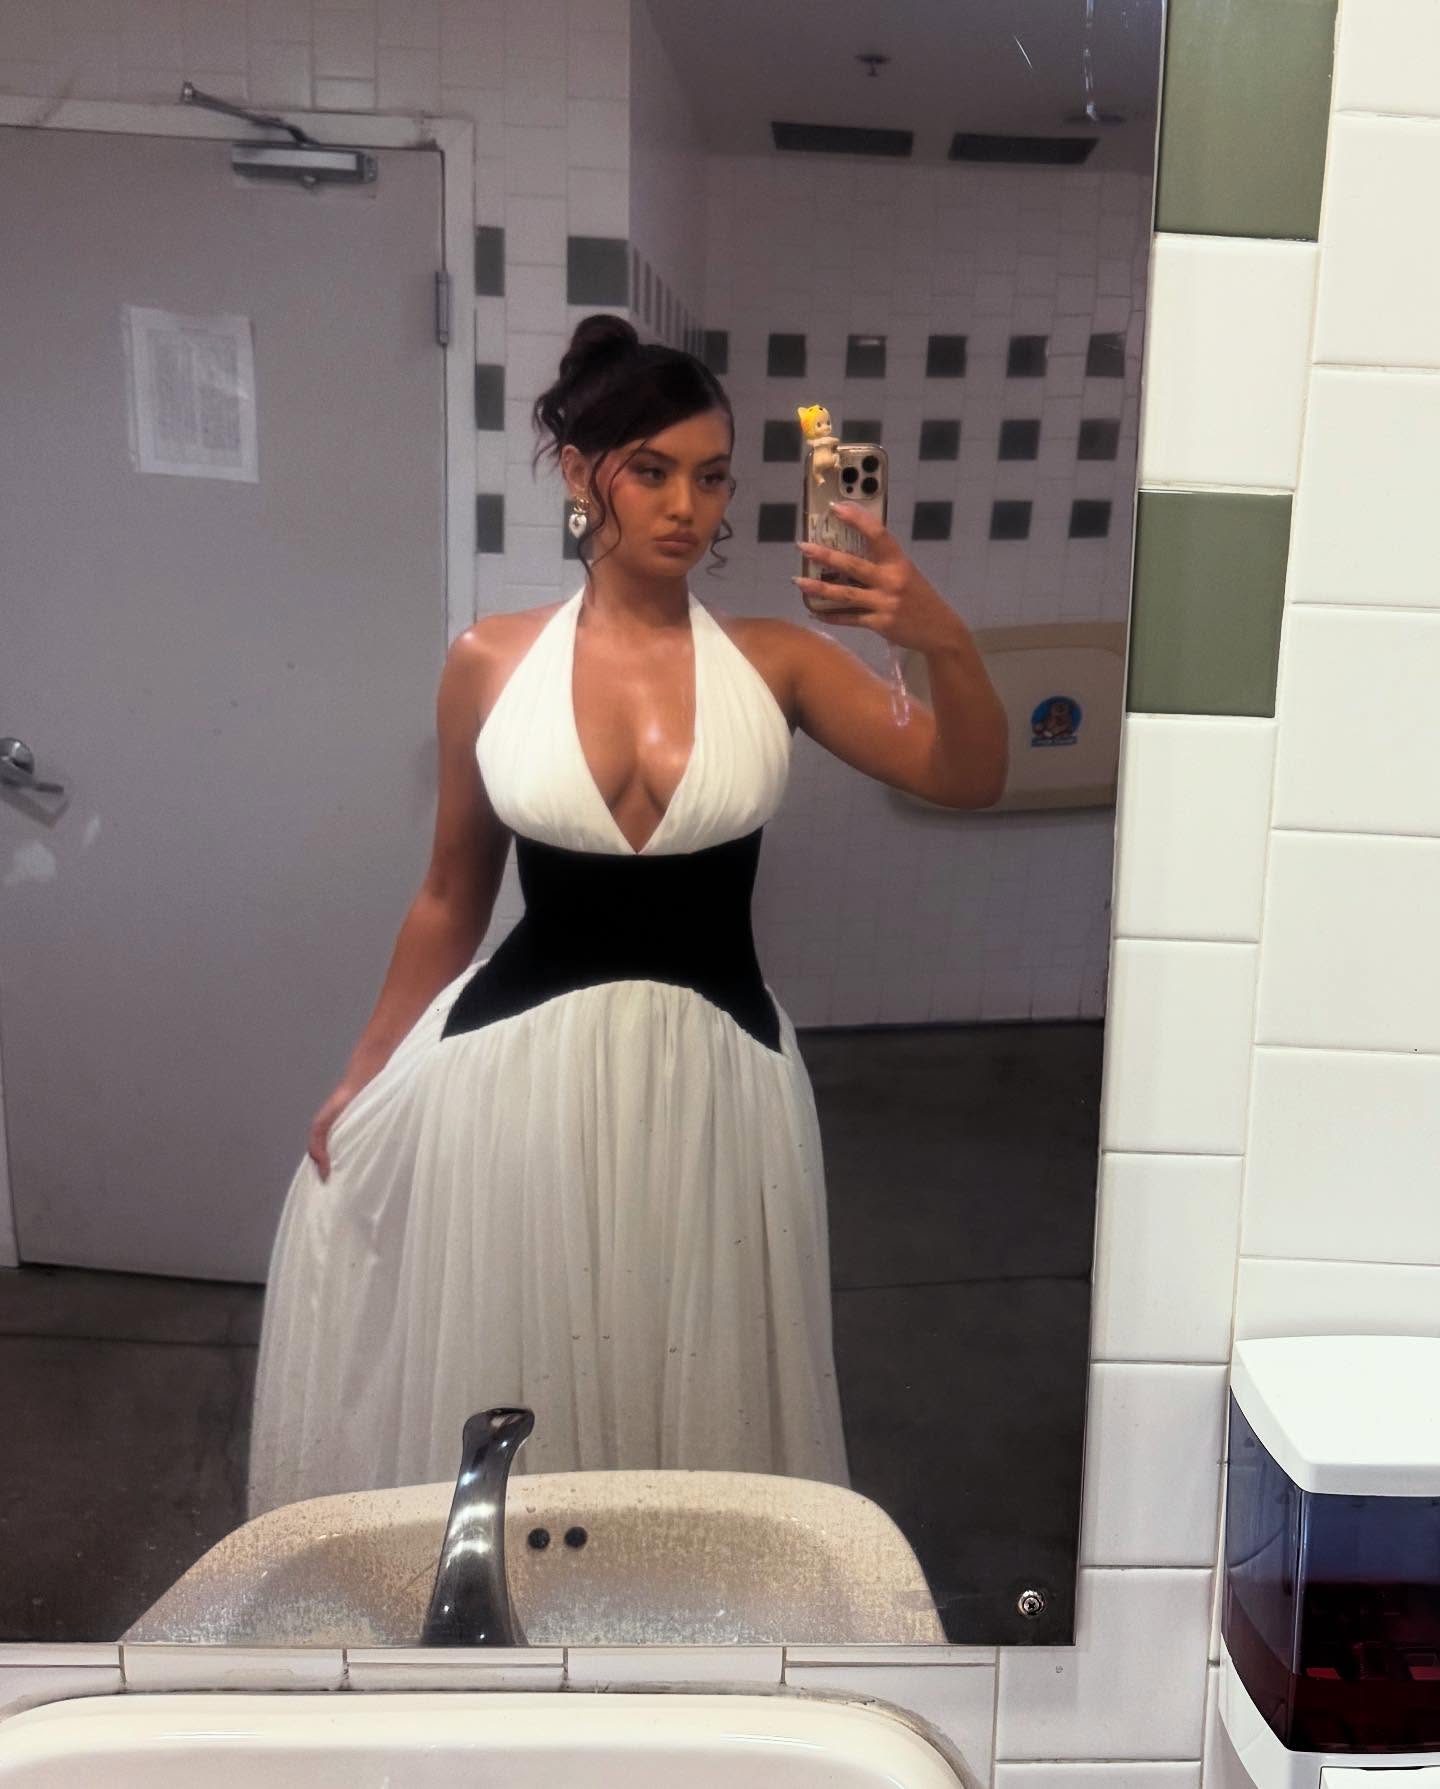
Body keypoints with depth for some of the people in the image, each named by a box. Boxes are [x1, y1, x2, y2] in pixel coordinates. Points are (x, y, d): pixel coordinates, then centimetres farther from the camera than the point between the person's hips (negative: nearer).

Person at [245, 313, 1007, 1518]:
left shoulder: (775, 660, -2)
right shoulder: (489, 664, -1)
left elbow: (968, 779, -7)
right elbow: (452, 898, 8)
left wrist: (944, 640, -26)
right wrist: (364, 1079, 12)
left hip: (712, 1078, 0)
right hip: (520, 1072, 0)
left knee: (701, 1393, 16)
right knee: (509, 1393, 14)